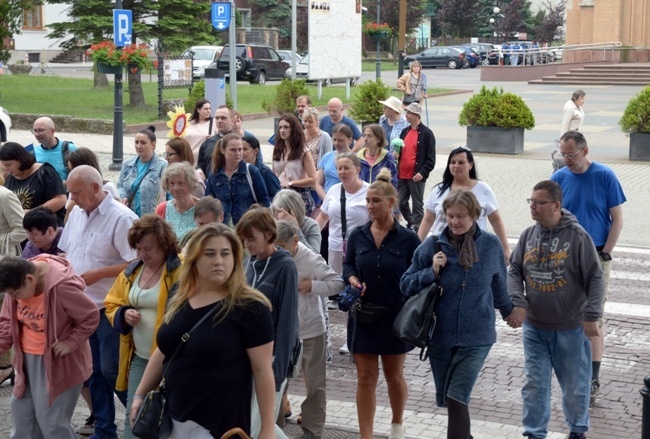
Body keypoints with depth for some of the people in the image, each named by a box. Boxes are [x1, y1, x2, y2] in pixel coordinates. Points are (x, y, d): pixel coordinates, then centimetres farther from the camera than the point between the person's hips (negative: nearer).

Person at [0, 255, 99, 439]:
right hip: (27, 359, 7)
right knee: (22, 415, 14)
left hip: (57, 362, -7)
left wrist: (71, 343, -20)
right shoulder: (16, 282, -9)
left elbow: (91, 317, -17)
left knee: (51, 421, -4)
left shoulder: (61, 286, -29)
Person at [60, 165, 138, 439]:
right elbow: (67, 253, 18)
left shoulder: (121, 218, -16)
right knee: (94, 371, 13)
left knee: (112, 371, -2)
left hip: (109, 309, -7)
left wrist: (98, 274, -21)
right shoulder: (76, 214, 8)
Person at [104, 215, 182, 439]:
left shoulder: (182, 270, -13)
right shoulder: (131, 271, 10)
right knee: (134, 417, 9)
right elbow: (111, 305, 18)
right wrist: (124, 314, -4)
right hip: (139, 358, 6)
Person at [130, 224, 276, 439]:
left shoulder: (249, 307, -12)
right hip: (173, 418, 6)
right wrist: (140, 394, 16)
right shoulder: (180, 302, 7)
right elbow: (164, 351, 18)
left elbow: (262, 370, -12)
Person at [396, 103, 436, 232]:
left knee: (417, 205, 0)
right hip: (402, 175, 7)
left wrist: (422, 173, -18)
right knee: (401, 203, 11)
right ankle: (411, 224, 31)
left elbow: (431, 158, -9)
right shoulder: (405, 131, 13)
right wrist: (396, 155, 3)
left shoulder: (427, 133, -7)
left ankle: (417, 230, 7)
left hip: (416, 177, -7)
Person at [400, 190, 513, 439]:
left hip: (476, 338, -2)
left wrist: (507, 311, 29)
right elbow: (406, 285, -1)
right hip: (440, 336, 2)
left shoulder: (491, 245, -4)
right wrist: (431, 271, -17)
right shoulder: (432, 246, -7)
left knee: (457, 399, -13)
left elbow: (499, 284, 14)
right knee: (446, 399, 15)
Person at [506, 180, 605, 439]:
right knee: (534, 384, 7)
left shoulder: (577, 236, -12)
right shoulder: (528, 235, 1)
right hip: (534, 327, 3)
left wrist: (591, 316, -14)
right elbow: (514, 271, 6)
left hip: (571, 328, -3)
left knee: (575, 385, 10)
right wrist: (518, 303, -9)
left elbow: (595, 279, -9)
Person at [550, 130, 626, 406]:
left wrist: (605, 254, -9)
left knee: (595, 319, -1)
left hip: (596, 257, -3)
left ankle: (593, 380, 4)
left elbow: (617, 220, -4)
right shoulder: (559, 178, 0)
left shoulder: (605, 176, -7)